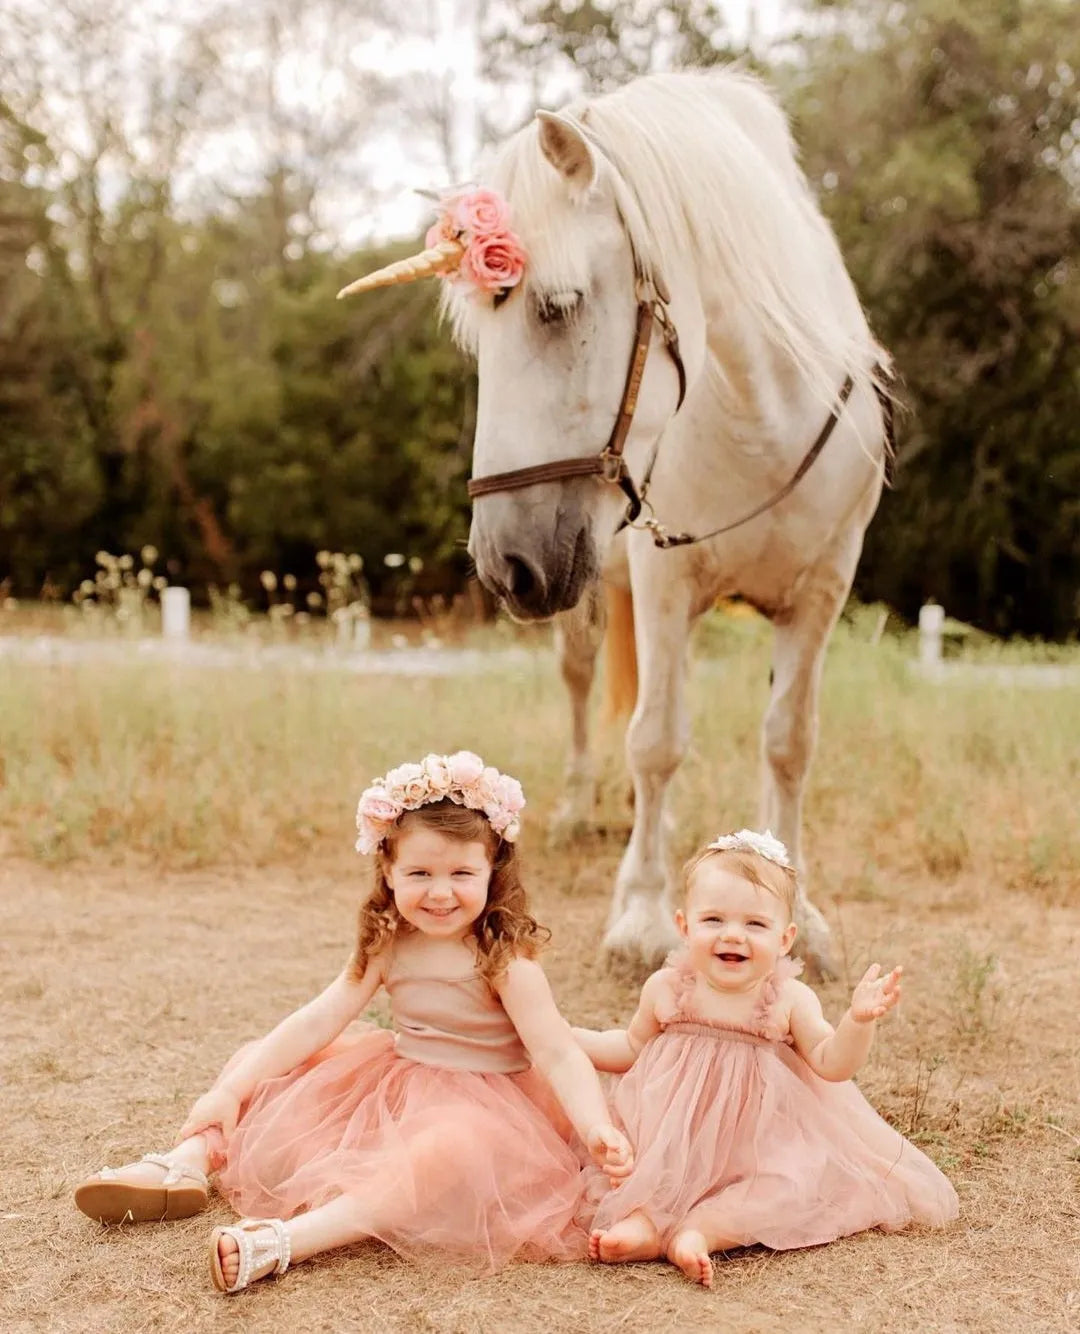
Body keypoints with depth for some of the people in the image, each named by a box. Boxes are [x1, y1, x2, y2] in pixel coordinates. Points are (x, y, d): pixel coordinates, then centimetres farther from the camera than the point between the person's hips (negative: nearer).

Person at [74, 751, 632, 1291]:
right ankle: (190, 1162, -16)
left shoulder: (503, 961, -18)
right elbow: (316, 1022, -6)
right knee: (256, 1061, 5)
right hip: (394, 1086, 7)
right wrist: (230, 1091, -14)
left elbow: (558, 1054, -24)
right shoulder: (387, 947, -3)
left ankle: (290, 1239, -50)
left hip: (477, 1109, -6)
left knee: (455, 1146, -43)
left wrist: (598, 1130, -42)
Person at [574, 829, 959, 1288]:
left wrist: (859, 1020, -30)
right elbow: (632, 1047, 12)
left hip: (763, 1147, -1)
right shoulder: (666, 990, -4)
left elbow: (831, 1064, -12)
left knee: (791, 1189, -26)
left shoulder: (790, 999, -9)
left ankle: (699, 1228, -33)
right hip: (671, 1143, 2)